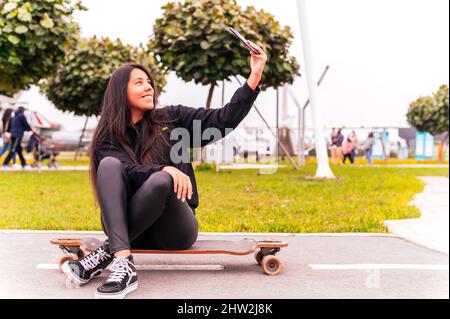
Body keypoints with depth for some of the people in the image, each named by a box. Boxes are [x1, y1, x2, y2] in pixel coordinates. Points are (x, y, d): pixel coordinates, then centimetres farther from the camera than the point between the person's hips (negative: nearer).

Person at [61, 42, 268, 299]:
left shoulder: (172, 119, 11)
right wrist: (166, 169, -31)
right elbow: (128, 172, -12)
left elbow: (225, 119, 3)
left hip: (175, 231, 0)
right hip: (133, 231, 0)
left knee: (161, 181, -31)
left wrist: (255, 77, -7)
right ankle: (123, 264, -40)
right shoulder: (108, 139, 8)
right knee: (109, 164, -25)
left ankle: (106, 254, -24)